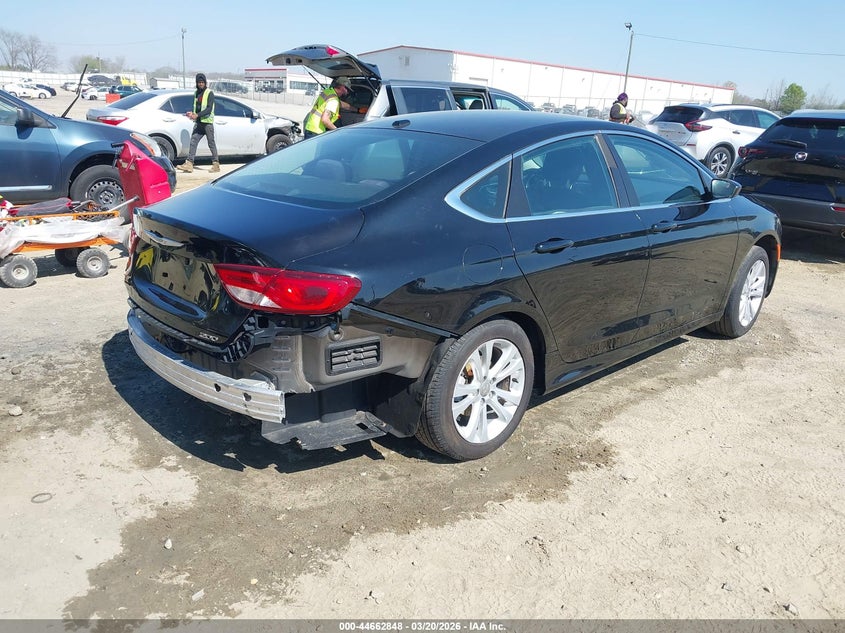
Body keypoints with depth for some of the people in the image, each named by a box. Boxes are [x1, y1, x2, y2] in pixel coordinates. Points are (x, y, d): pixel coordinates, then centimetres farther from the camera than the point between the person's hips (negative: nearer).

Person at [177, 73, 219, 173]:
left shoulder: (209, 93, -5)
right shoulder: (196, 93, 17)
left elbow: (209, 109, -15)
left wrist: (197, 115, -23)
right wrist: (192, 113, 5)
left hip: (207, 122, -7)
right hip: (198, 122, 7)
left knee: (211, 143, -1)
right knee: (193, 141, -1)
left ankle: (216, 164, 8)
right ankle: (189, 164, -3)